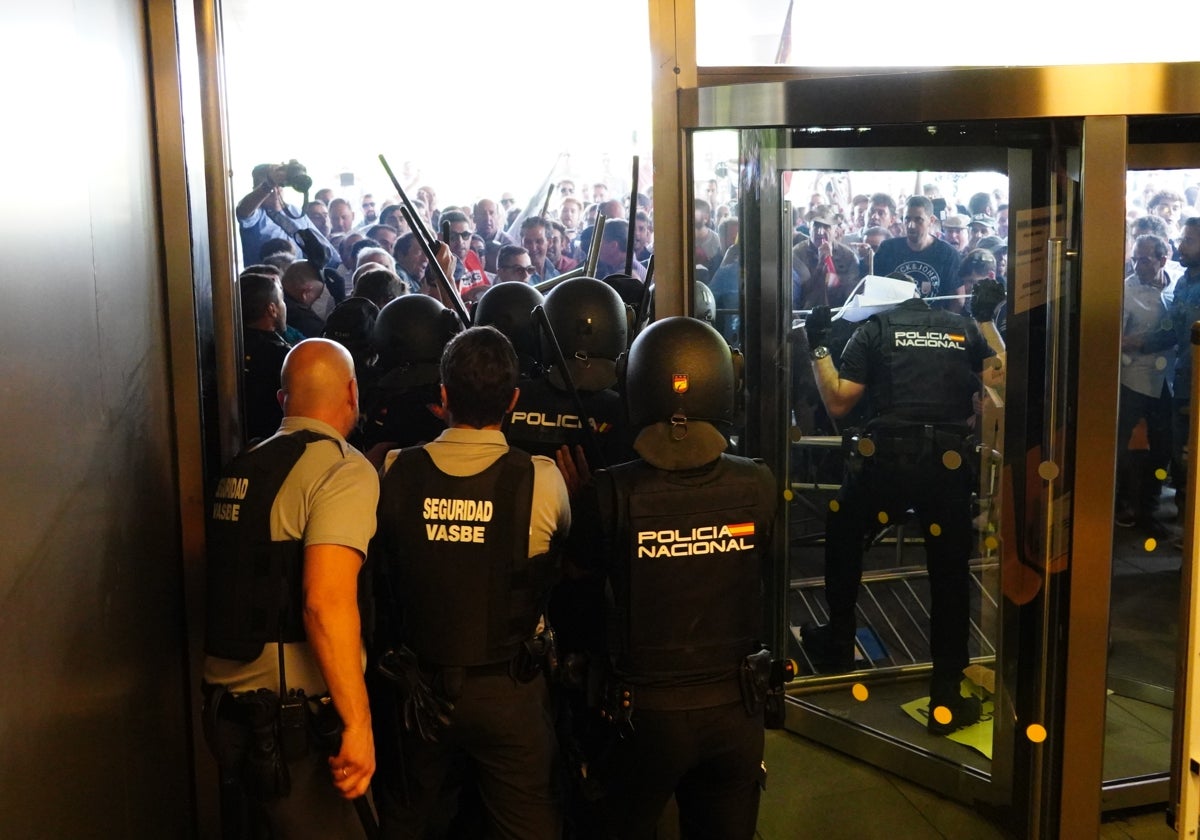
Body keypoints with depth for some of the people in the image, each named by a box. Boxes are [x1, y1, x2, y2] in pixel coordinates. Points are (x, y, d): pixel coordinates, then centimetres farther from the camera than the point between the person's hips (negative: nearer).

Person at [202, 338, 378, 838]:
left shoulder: (242, 469, 11)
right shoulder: (344, 472, -13)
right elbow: (327, 603, -23)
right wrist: (358, 724, -22)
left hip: (225, 704, 8)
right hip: (290, 719, -8)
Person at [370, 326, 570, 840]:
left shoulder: (395, 471, -10)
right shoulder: (541, 480, -16)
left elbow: (382, 572, 3)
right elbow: (563, 565, 2)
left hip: (418, 685, 2)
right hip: (508, 691, -2)